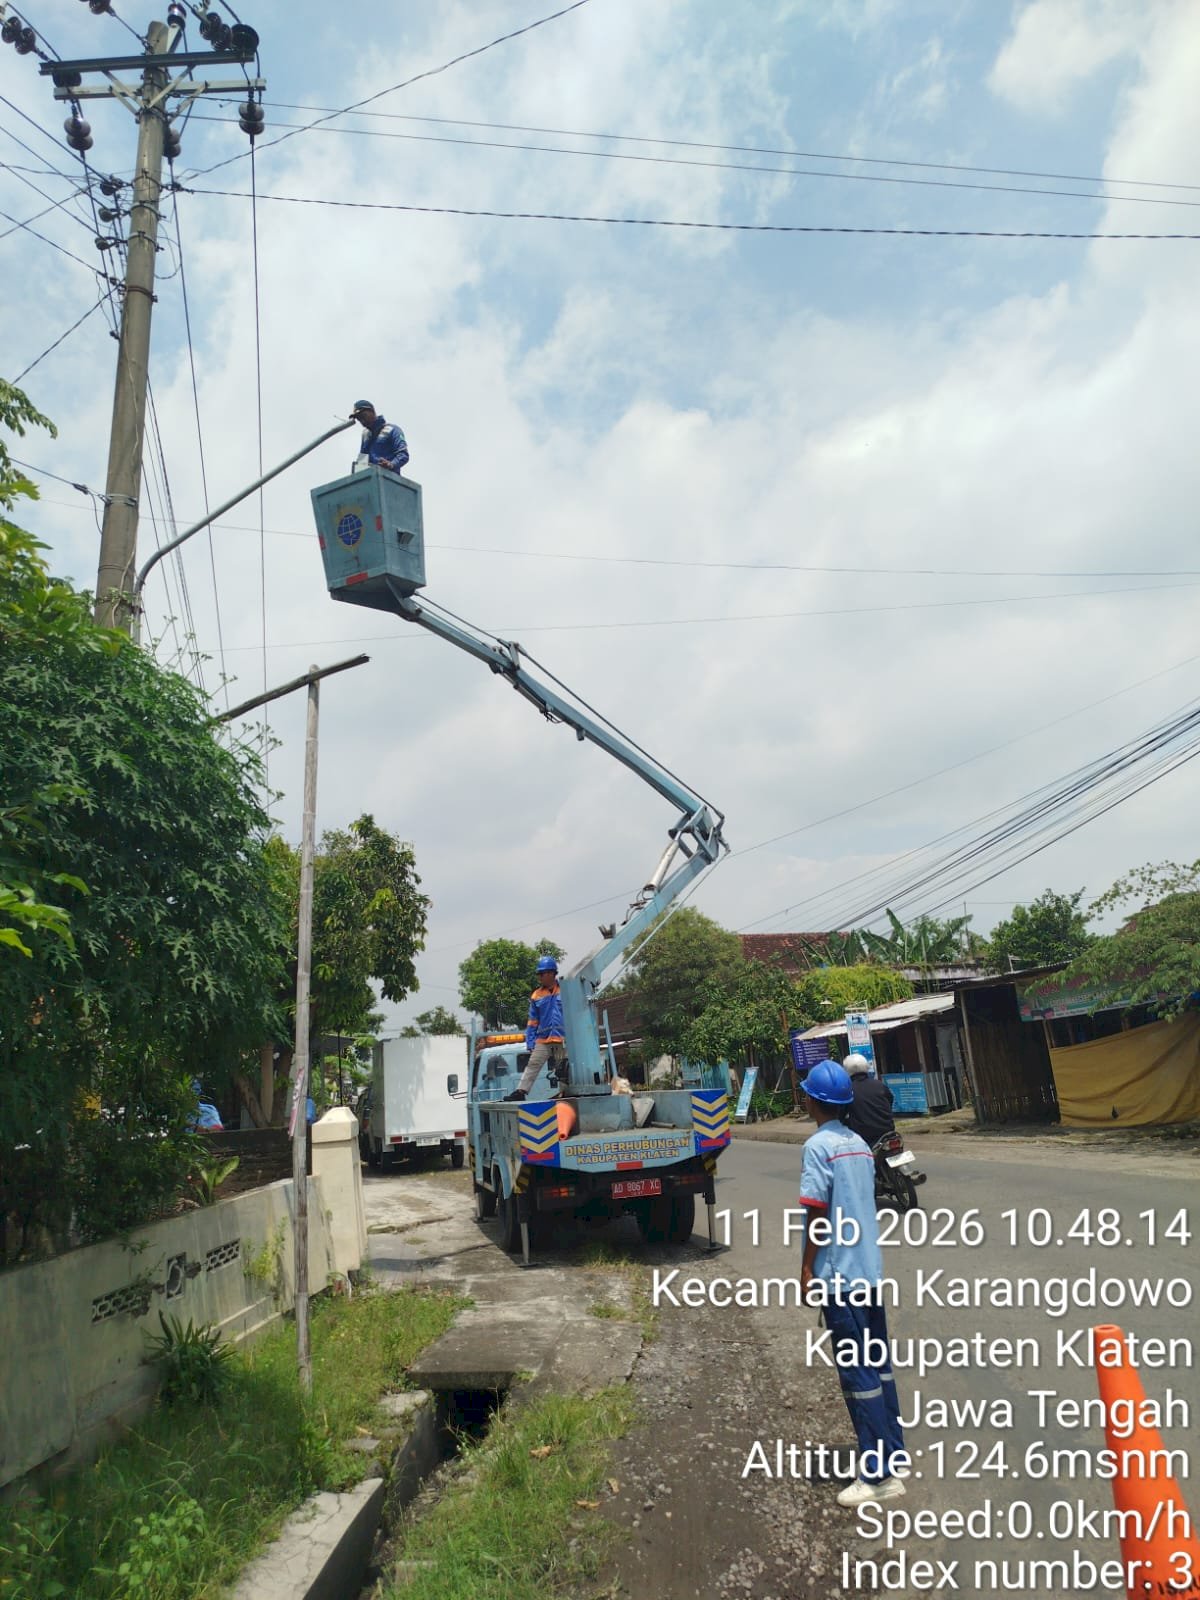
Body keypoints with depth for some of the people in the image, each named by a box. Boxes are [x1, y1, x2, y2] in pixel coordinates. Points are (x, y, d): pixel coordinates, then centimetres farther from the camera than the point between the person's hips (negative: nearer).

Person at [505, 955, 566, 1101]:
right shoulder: (536, 996, 9)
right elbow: (532, 1023, 11)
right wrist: (530, 1044, 5)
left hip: (563, 1040, -2)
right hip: (542, 1040, 2)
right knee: (532, 1064, -10)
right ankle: (521, 1091, -16)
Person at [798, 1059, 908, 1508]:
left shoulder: (818, 1145, -15)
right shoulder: (859, 1144, 8)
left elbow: (817, 1213, -17)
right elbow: (863, 1205, 13)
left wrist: (806, 1270, -9)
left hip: (838, 1276, -8)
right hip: (871, 1270, 8)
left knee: (857, 1372, 0)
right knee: (879, 1364, 17)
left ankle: (879, 1474, 6)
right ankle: (895, 1455, 27)